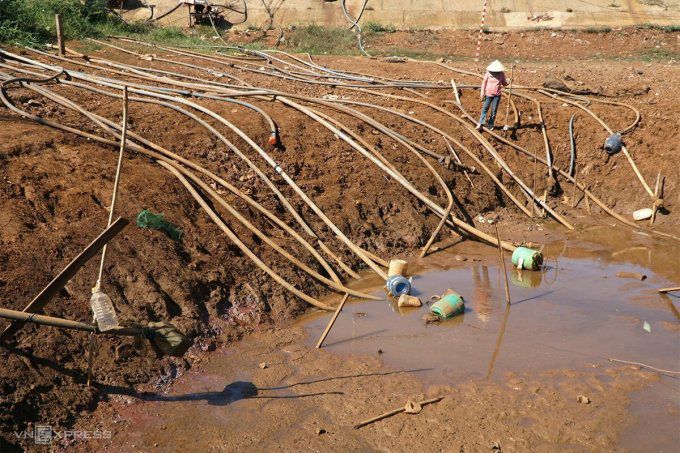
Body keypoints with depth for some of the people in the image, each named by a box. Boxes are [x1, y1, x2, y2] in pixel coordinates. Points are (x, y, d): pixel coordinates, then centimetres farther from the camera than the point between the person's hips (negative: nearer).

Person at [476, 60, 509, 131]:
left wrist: (507, 82, -12)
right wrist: (482, 94, -5)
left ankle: (490, 125, 14)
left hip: (497, 95, 1)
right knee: (485, 108, -2)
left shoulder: (502, 74, -1)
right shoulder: (488, 73, -7)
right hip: (488, 94, -1)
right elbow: (484, 83, -2)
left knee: (494, 110, 4)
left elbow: (504, 83, 10)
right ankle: (480, 124, 0)